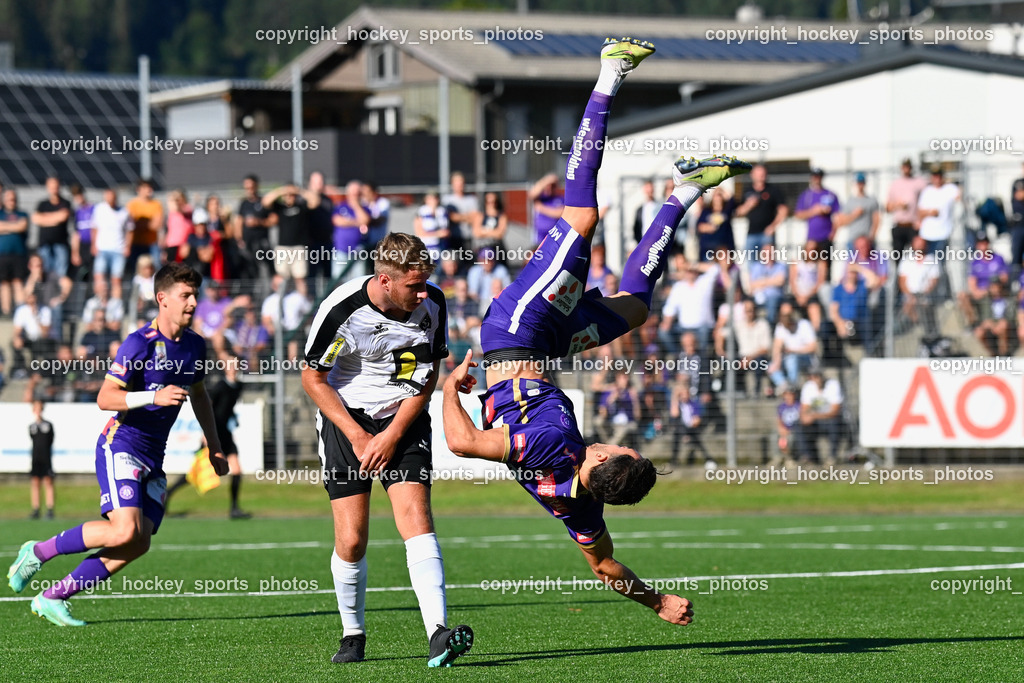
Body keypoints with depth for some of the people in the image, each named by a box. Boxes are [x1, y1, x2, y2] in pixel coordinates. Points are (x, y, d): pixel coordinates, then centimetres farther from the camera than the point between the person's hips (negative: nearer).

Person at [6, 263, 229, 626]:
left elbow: (199, 394, 28)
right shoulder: (140, 344, -14)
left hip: (153, 459, 8)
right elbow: (105, 398, -19)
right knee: (125, 531, -24)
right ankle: (38, 552, -4)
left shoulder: (194, 345, 9)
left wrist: (214, 447, 26)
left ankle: (51, 598, 3)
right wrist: (154, 397, -31)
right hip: (121, 448, -7)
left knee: (138, 545, -5)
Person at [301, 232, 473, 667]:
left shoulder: (431, 305, -12)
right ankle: (353, 635, 15)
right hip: (345, 416, -2)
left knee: (415, 515, -17)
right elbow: (312, 377, -8)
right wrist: (357, 436, -11)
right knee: (352, 540, -7)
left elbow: (426, 377, -1)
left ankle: (438, 635, -28)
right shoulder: (341, 310, -21)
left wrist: (392, 435, -10)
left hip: (404, 418, 2)